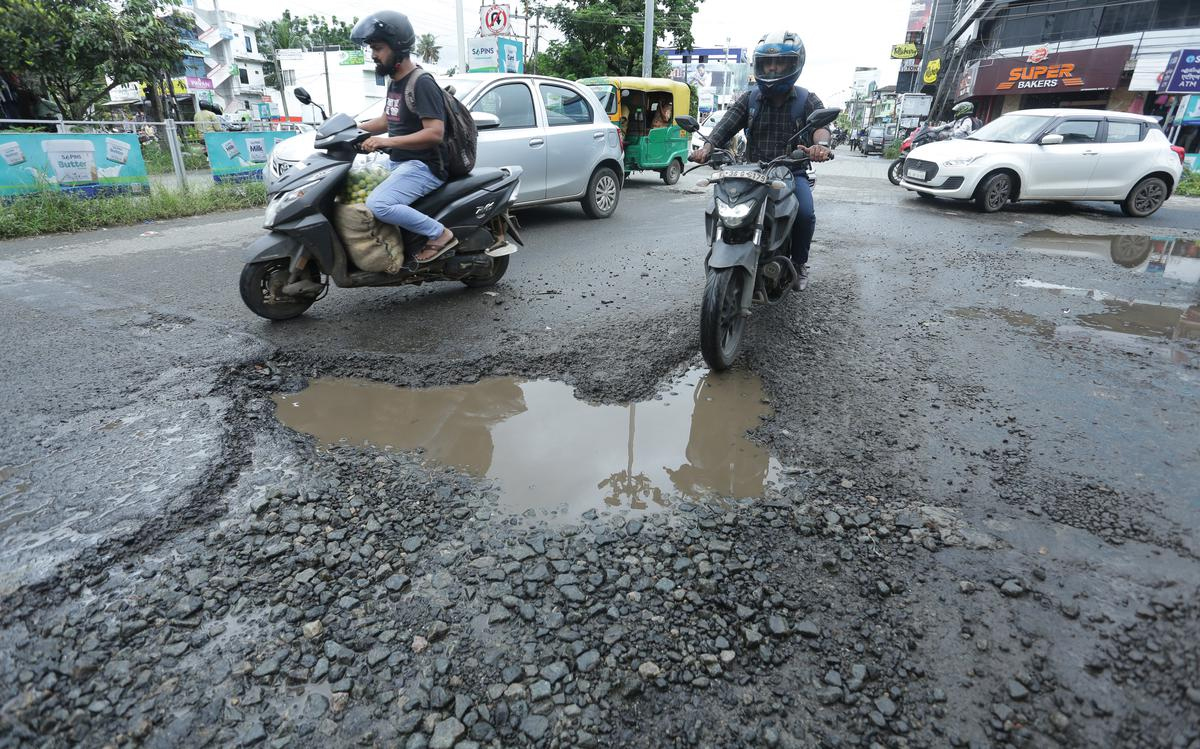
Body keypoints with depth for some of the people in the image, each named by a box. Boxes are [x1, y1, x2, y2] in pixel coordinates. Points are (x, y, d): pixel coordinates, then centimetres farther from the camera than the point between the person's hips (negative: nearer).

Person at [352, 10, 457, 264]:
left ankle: (440, 234, -17)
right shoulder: (394, 82, 14)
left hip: (424, 166, -10)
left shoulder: (422, 83, -15)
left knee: (377, 205, -28)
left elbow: (435, 133, -26)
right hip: (399, 164, 10)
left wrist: (388, 141, -31)